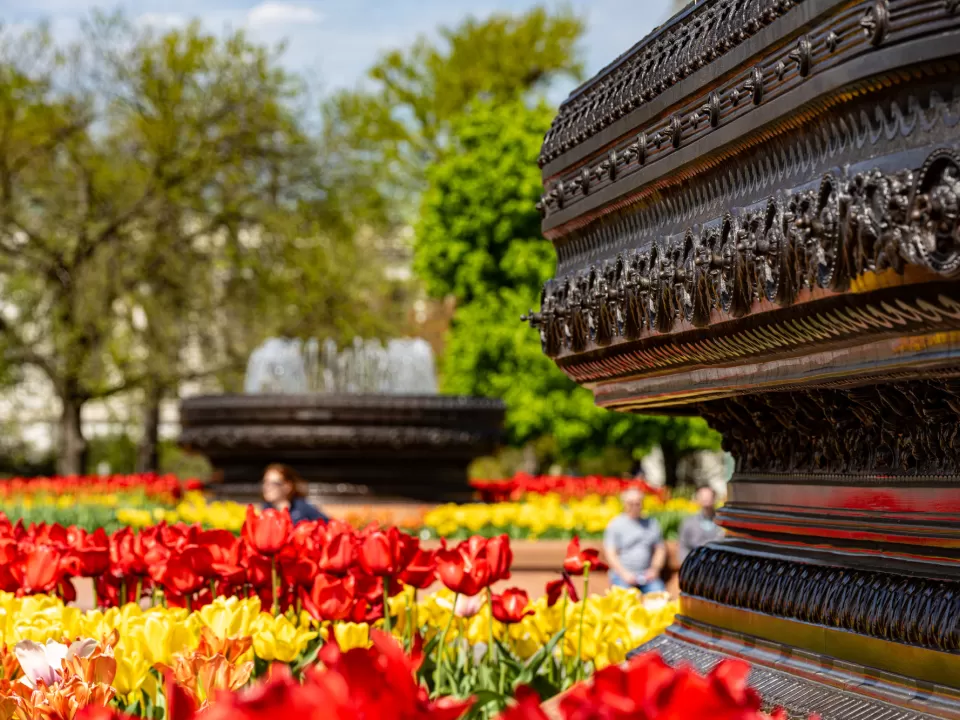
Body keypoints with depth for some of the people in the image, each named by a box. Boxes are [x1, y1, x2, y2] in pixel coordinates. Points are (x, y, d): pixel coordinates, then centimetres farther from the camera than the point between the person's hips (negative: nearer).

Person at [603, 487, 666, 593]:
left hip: (647, 576, 3)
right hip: (622, 574, -3)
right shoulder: (615, 524, 5)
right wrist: (624, 574, -13)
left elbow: (660, 549, 17)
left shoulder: (652, 523, 16)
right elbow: (610, 554, -1)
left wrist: (654, 569, 0)